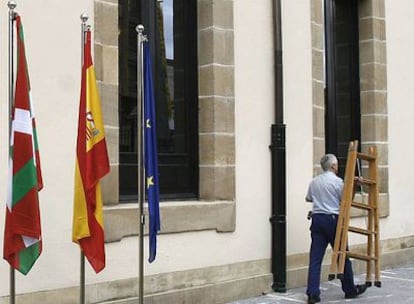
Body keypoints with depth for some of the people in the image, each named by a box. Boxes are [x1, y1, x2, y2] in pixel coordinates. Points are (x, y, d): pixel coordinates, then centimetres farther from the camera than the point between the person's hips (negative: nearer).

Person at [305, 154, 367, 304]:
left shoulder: (314, 181, 9)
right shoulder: (337, 181, -9)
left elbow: (308, 198, 24)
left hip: (317, 218, 5)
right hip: (332, 219, -5)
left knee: (315, 257, 0)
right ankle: (350, 289, 22)